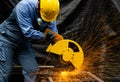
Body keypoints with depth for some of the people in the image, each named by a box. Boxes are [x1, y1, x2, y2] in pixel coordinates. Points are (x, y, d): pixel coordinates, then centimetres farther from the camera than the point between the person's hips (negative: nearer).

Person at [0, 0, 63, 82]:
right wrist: (46, 35, -29)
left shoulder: (50, 14, -13)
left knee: (32, 70, -3)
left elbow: (54, 35, -11)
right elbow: (28, 32, -35)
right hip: (7, 39, -5)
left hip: (24, 42, 5)